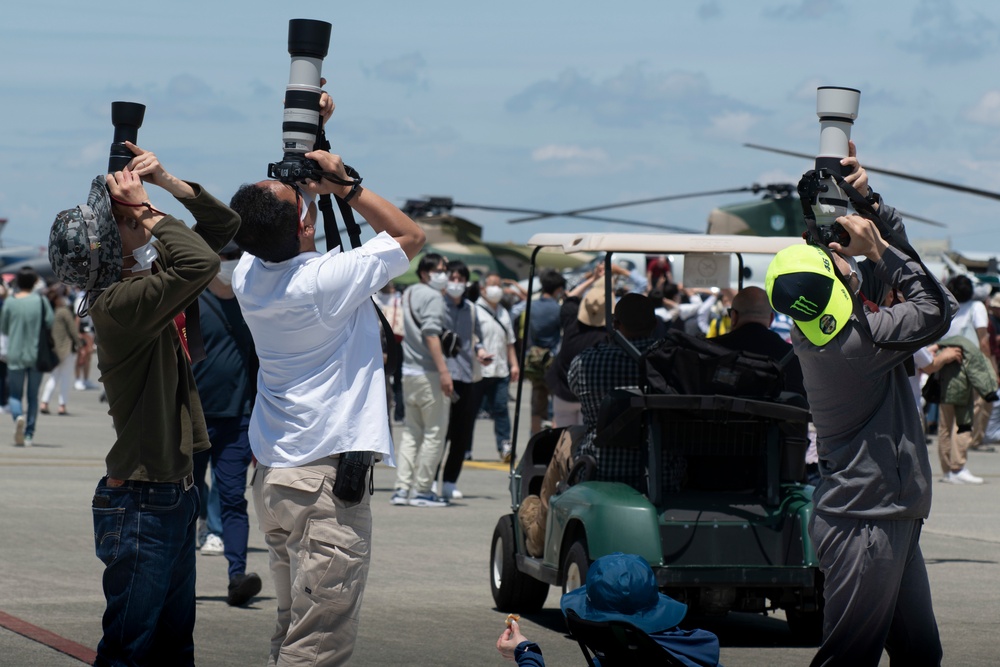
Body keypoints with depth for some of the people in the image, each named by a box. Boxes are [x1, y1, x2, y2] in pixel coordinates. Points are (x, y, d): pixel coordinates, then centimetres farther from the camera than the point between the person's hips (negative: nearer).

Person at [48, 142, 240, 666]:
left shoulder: (147, 282, 8)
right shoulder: (118, 304, -20)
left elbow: (222, 225, 15)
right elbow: (201, 261, -34)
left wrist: (167, 182, 1)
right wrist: (145, 210, -21)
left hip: (173, 495, 10)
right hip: (142, 501, -10)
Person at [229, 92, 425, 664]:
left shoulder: (248, 275, 4)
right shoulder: (328, 279, -17)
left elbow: (286, 193, 25)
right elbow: (411, 236, -1)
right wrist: (346, 184, -2)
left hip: (273, 475, 8)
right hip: (329, 477, -8)